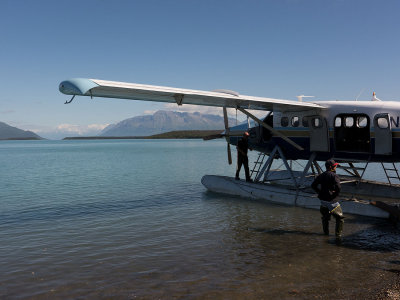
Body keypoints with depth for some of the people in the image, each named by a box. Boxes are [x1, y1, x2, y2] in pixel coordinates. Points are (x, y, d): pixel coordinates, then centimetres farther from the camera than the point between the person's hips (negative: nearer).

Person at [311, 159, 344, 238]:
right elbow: (338, 187, -27)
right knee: (340, 218, 6)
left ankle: (326, 233, 29)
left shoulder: (321, 175, 8)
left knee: (325, 217, 22)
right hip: (331, 200, -7)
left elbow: (313, 185, 11)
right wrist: (336, 194, -10)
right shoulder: (334, 176, -13)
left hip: (323, 200, 7)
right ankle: (338, 234, 4)